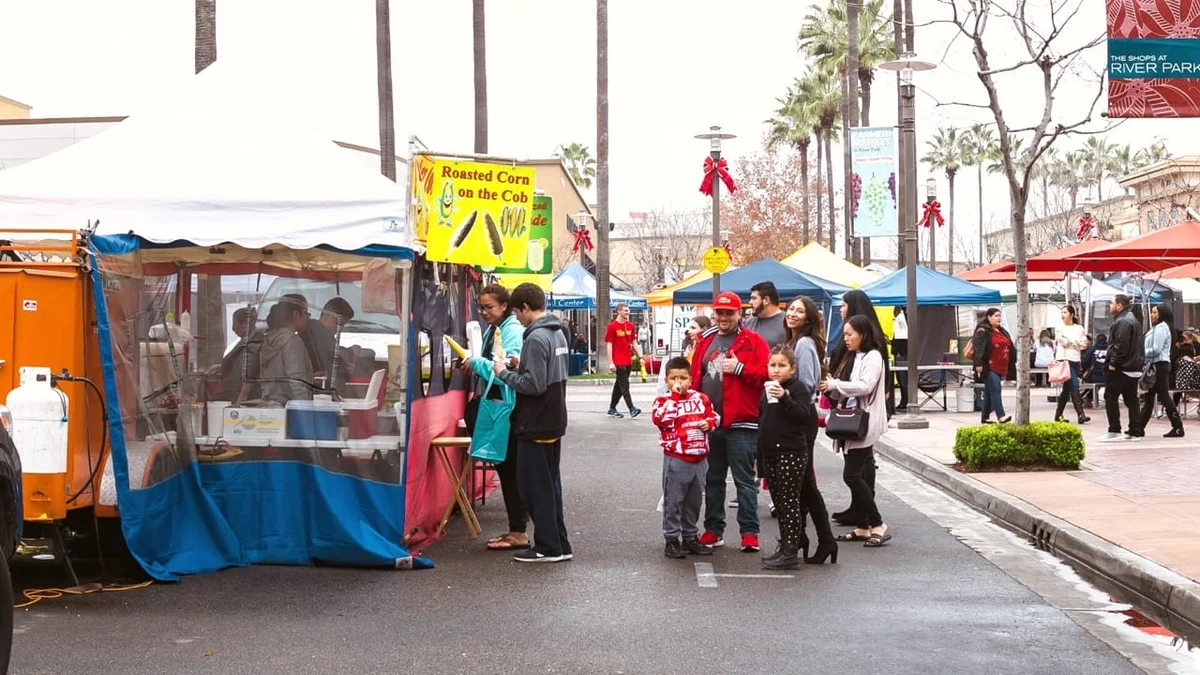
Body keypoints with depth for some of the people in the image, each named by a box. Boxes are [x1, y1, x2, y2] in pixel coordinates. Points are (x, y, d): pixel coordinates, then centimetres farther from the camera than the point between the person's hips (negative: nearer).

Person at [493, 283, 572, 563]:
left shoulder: (536, 338, -19)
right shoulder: (557, 332, 11)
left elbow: (533, 385, -24)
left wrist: (504, 373, -11)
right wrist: (523, 365, 9)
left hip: (536, 425, -9)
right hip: (554, 421, 9)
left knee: (535, 486, -1)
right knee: (550, 484, 15)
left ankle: (548, 547, 4)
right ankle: (559, 544, 19)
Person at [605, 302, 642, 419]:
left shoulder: (630, 326, 11)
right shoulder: (612, 326, -7)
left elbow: (634, 343, 17)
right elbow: (609, 345, -9)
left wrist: (640, 356, 7)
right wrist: (611, 363, -14)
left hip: (628, 361, 7)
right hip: (618, 362, -7)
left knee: (619, 385, 12)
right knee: (624, 385, -9)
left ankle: (612, 409, 20)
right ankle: (632, 409, -14)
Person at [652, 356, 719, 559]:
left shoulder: (700, 398, 7)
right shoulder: (664, 400, -6)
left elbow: (713, 415, 16)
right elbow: (660, 418, -24)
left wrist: (709, 423, -7)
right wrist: (674, 396, -22)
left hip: (699, 459, 5)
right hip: (676, 460, -5)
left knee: (694, 501, 15)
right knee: (673, 502, 1)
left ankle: (690, 538, 28)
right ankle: (672, 540, 10)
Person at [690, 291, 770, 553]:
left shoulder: (753, 341, -1)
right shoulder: (705, 341, 13)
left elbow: (767, 374, -11)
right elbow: (695, 377, 13)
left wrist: (740, 368, -18)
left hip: (741, 423, -5)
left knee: (744, 480, -1)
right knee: (712, 479, 13)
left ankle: (750, 532, 5)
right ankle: (713, 530, 22)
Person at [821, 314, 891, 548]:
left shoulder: (873, 356, -8)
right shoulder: (851, 358, 17)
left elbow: (865, 386, -21)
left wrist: (834, 384, -18)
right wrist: (831, 388, -3)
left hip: (865, 423, -9)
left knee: (852, 475, -13)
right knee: (856, 476, 10)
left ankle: (878, 526, -7)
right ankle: (862, 527, 16)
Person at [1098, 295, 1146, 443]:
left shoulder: (1122, 322, -16)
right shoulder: (1133, 320, 18)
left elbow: (1121, 345, -25)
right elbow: (1139, 345, 22)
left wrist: (1113, 363, -19)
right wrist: (1139, 362, 21)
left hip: (1120, 369, -10)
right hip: (1134, 368, 10)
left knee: (1110, 398, -4)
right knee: (1131, 399, 11)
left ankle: (1114, 431, -5)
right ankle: (1135, 431, 11)